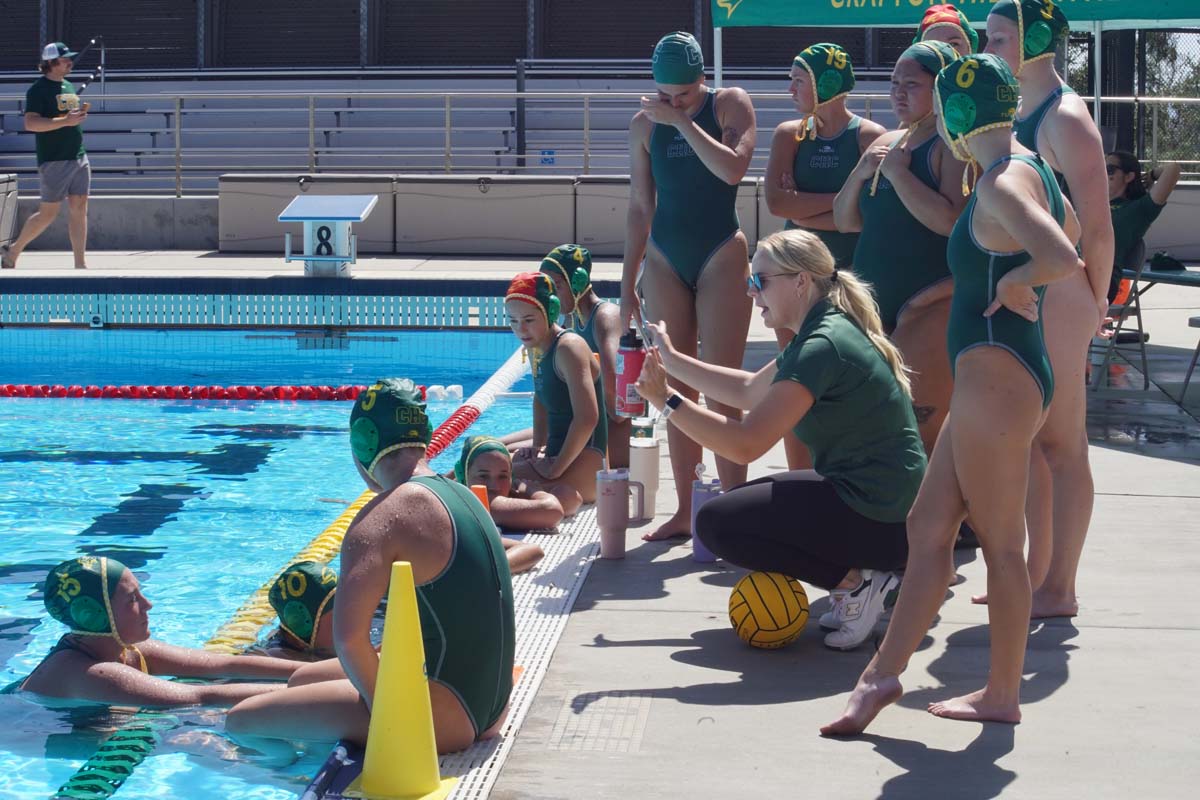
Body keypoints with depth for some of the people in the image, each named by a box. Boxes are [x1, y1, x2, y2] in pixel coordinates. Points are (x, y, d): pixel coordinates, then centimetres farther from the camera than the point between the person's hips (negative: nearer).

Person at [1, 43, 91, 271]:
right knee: (48, 213, -2)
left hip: (79, 158, 7)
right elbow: (30, 123, -21)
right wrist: (66, 121, -25)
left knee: (79, 209, 1)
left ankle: (80, 264, 2)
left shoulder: (69, 86, 16)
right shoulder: (38, 89, -10)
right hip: (54, 161, -7)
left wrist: (80, 114, 10)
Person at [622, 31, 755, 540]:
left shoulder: (730, 105, -4)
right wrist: (628, 282, 9)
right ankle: (684, 512, 10)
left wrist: (684, 122, -19)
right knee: (676, 392, 4)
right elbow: (640, 206, 11)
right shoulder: (644, 124, 6)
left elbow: (733, 169, -21)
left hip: (721, 255, -4)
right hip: (664, 260, 4)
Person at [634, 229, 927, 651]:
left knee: (717, 522, -7)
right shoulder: (821, 332, 11)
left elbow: (745, 444, -24)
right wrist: (673, 359, 27)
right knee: (739, 503, 22)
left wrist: (667, 400, -18)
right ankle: (868, 571, 11)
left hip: (879, 518, -10)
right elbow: (750, 390, 26)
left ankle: (856, 581, -6)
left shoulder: (822, 347, -20)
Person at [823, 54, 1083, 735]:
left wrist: (1013, 281, -13)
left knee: (1001, 539, -2)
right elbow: (1072, 233, 33)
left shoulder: (1001, 183, -16)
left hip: (996, 373, -10)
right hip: (995, 375, 10)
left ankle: (1003, 694, 7)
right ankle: (883, 676, 12)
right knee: (929, 524, 10)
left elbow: (1065, 260, -31)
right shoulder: (1031, 170, 14)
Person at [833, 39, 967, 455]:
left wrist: (898, 172, -16)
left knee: (918, 436, -12)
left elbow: (952, 221, -24)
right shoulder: (886, 143, 15)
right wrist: (859, 174, 1)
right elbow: (845, 221, 19)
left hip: (932, 308, -8)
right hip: (876, 309, 9)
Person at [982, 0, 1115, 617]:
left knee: (1061, 444, -2)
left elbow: (1097, 227, -15)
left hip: (1056, 296, -9)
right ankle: (1035, 576, 23)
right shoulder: (1017, 114, 13)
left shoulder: (1065, 118, -14)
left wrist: (1094, 301, -6)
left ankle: (1059, 590, 5)